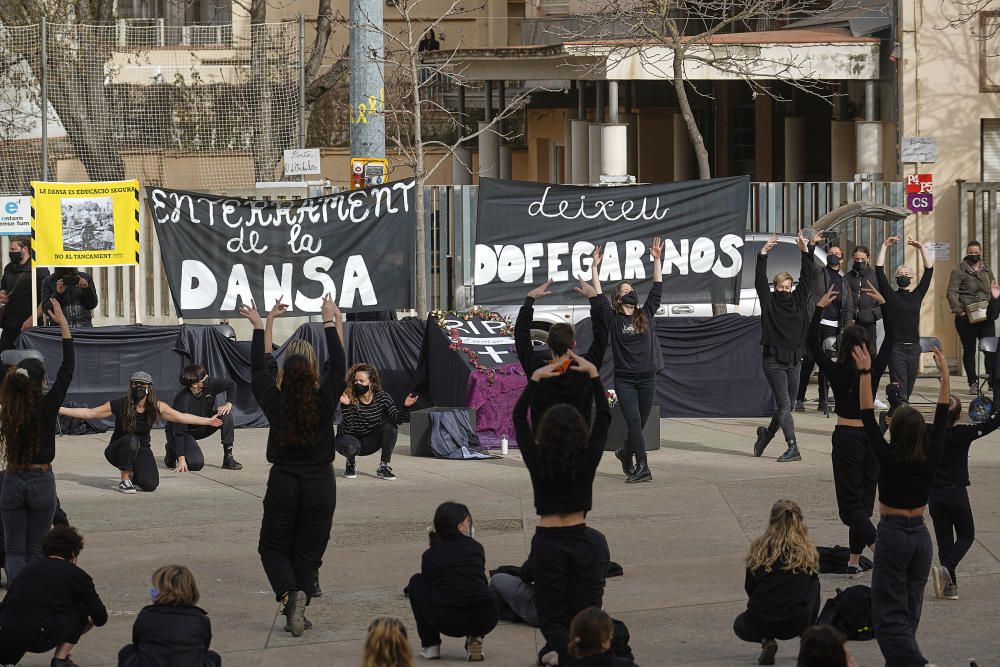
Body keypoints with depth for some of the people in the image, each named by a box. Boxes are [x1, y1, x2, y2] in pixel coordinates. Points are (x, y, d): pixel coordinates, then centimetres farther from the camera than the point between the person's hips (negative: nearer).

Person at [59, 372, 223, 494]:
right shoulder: (119, 405, -17)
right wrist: (60, 410, -13)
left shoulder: (157, 407, -10)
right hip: (118, 451, -2)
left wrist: (208, 421, 2)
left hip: (141, 452, 2)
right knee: (131, 440, -38)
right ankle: (124, 480, -17)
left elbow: (181, 417, 1)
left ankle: (133, 474, 17)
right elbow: (89, 413, -9)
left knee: (150, 485, -21)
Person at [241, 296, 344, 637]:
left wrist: (262, 325, 13)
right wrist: (331, 324, 3)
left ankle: (289, 593, -18)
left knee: (273, 548, 9)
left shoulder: (275, 403, -8)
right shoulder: (323, 403, -11)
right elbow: (338, 367, -2)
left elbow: (259, 369, 5)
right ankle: (297, 610, 2)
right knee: (308, 552, 9)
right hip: (320, 484, 0)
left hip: (283, 483, 0)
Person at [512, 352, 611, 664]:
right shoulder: (587, 460, -7)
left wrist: (535, 378, 7)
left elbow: (519, 418, 4)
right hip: (580, 541, 1)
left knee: (552, 619, 6)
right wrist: (593, 374, 7)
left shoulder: (537, 462, -8)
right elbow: (604, 416, 4)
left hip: (548, 544, -1)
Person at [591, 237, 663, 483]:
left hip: (647, 378, 3)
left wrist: (657, 259, 3)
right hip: (624, 378, -3)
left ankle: (625, 453, 35)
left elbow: (657, 288, 8)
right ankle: (642, 467, -18)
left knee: (640, 423, 10)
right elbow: (598, 296, -4)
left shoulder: (646, 314, 10)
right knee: (633, 421, -13)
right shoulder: (613, 319, 2)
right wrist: (595, 268, -8)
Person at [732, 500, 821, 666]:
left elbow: (749, 588, 9)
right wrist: (810, 626, 28)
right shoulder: (807, 550, 3)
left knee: (740, 625, 35)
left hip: (759, 621, -1)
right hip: (797, 624, 1)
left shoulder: (759, 548, 2)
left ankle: (765, 640, 2)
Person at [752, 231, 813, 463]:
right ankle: (792, 448, -11)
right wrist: (763, 254, -19)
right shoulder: (769, 302, -1)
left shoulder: (797, 300, 10)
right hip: (774, 360, -5)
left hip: (793, 360, 5)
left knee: (786, 406, 11)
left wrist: (805, 251, -1)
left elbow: (806, 278, 7)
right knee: (784, 405, -9)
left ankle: (766, 433, 34)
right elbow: (760, 281, -11)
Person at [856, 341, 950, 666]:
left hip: (893, 535, -5)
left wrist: (864, 373, -9)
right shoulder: (931, 458, -5)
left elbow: (867, 416, -11)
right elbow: (942, 416, 4)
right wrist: (944, 373, 8)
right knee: (910, 611, 14)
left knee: (889, 615, -8)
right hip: (920, 536, 5)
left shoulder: (889, 458, -14)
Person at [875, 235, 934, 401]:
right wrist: (885, 246, -1)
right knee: (899, 390, -10)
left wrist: (921, 248, 3)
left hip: (914, 348, 3)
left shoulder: (917, 295, 12)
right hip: (896, 348, -3)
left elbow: (929, 270, 9)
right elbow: (879, 271, 0)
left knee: (908, 389, 8)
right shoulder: (890, 295, 5)